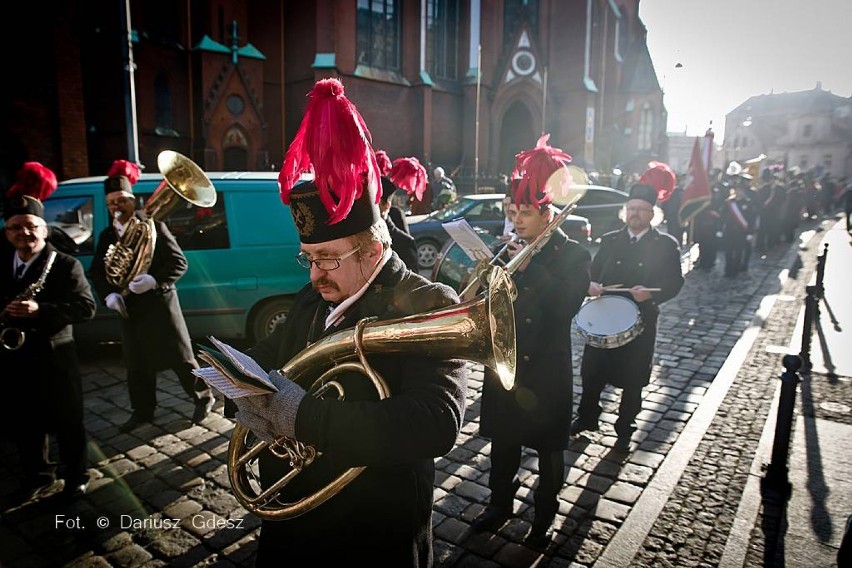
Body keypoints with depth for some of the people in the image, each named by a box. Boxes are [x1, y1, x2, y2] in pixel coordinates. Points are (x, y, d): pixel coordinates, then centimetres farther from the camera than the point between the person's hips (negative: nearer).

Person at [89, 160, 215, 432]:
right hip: (128, 308, 5)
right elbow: (96, 271, 12)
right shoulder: (106, 235, 10)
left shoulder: (153, 226, -6)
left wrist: (154, 280, -24)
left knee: (180, 357, 3)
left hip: (158, 303, -5)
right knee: (137, 364, 12)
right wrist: (108, 294, -6)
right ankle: (142, 411, 28)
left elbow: (178, 262, -10)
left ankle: (203, 397, 22)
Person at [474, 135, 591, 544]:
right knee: (502, 439, 17)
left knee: (547, 447, 13)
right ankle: (499, 504, 38)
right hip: (505, 363, 4)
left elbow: (567, 305, -22)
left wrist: (529, 268, -25)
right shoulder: (509, 249, 4)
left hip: (547, 369, -4)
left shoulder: (573, 255, -8)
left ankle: (544, 515, 34)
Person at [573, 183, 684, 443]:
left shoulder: (666, 244, -1)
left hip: (641, 323, -2)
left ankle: (625, 428, 28)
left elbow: (675, 281, -6)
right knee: (591, 372, 8)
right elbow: (594, 271, 9)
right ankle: (586, 419, 29)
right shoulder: (609, 240, 8)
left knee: (632, 380, 9)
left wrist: (651, 293, -26)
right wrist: (591, 284, -14)